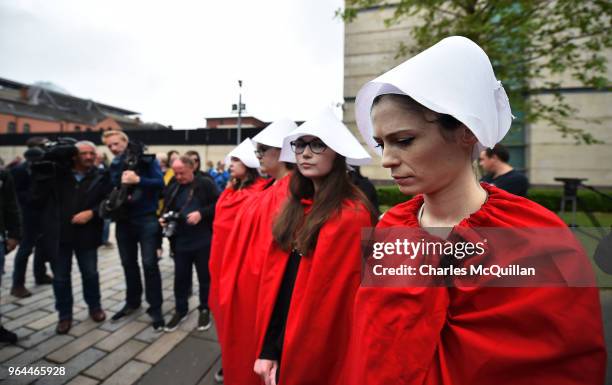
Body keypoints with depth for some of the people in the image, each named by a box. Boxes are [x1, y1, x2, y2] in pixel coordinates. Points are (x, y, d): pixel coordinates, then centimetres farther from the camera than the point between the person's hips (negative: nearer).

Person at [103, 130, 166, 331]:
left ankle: (155, 307, 9)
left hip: (147, 219, -5)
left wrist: (138, 180, -26)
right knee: (128, 263, 16)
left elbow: (160, 183, -16)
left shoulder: (147, 159, -6)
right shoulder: (114, 165, 9)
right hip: (124, 220, 6)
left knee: (149, 263, -3)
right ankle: (132, 301, 34)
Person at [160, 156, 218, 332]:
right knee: (180, 277, 13)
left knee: (205, 277, 10)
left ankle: (204, 310, 29)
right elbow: (166, 210, 19)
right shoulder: (171, 188, 10)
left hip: (203, 241, -4)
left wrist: (201, 213, -21)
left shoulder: (206, 184, -6)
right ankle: (180, 310, 33)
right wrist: (164, 219, -2)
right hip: (181, 242, 4)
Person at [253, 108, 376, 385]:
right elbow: (274, 278, 1)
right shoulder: (295, 206, 1)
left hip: (317, 352, -6)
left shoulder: (351, 217, -22)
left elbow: (332, 301, -18)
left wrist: (287, 355, -8)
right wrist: (267, 349, -2)